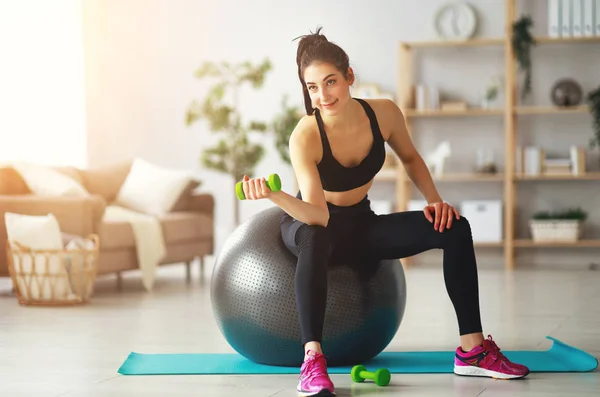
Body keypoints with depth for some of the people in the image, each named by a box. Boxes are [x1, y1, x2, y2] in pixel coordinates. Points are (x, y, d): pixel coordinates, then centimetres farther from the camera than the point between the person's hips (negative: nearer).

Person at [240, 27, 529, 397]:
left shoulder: (384, 113, -18)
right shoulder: (304, 137, -30)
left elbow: (410, 158, 5)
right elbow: (317, 216, -38)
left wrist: (435, 199, -8)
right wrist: (273, 195, -54)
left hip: (360, 223, 5)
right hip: (310, 224, -5)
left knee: (453, 229, -12)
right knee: (314, 240, -43)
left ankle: (472, 350, -9)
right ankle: (312, 361, -45)